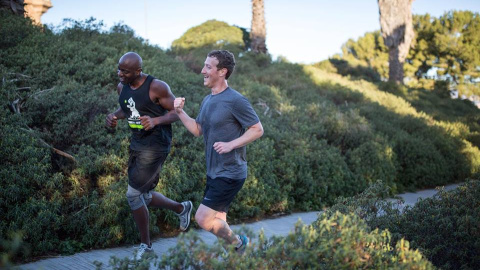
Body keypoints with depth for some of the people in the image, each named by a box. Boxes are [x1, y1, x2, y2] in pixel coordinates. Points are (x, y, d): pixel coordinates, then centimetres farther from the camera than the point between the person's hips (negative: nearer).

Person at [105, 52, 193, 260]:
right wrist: (114, 116, -3)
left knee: (133, 194, -8)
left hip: (156, 145, -8)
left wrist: (156, 121, -30)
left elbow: (176, 112, -12)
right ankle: (181, 208, 40)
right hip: (136, 142, 8)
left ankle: (145, 244, 10)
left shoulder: (157, 87, -19)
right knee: (143, 195, 15)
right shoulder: (122, 87, 1)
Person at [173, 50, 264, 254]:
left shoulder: (235, 101, -17)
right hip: (214, 173, 9)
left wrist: (230, 144, -23)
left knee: (203, 219, -9)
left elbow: (257, 129, -13)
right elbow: (197, 130, 16)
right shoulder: (207, 101, 9)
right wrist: (180, 112, 2)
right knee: (217, 223, 14)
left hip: (230, 174, -9)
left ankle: (238, 244, 13)